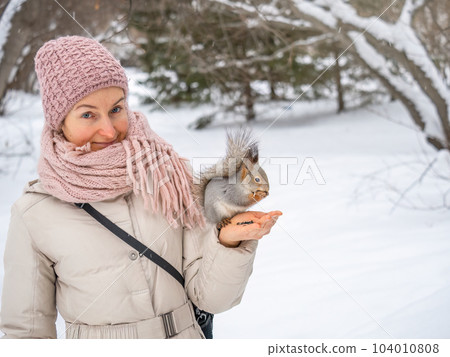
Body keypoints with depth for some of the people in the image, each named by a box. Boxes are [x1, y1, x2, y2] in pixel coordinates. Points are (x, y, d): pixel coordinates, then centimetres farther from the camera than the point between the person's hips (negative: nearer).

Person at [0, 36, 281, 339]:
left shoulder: (169, 177, -12)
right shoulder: (34, 214, -13)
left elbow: (209, 297, -12)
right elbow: (25, 329, -5)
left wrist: (229, 240, -28)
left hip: (186, 335, 1)